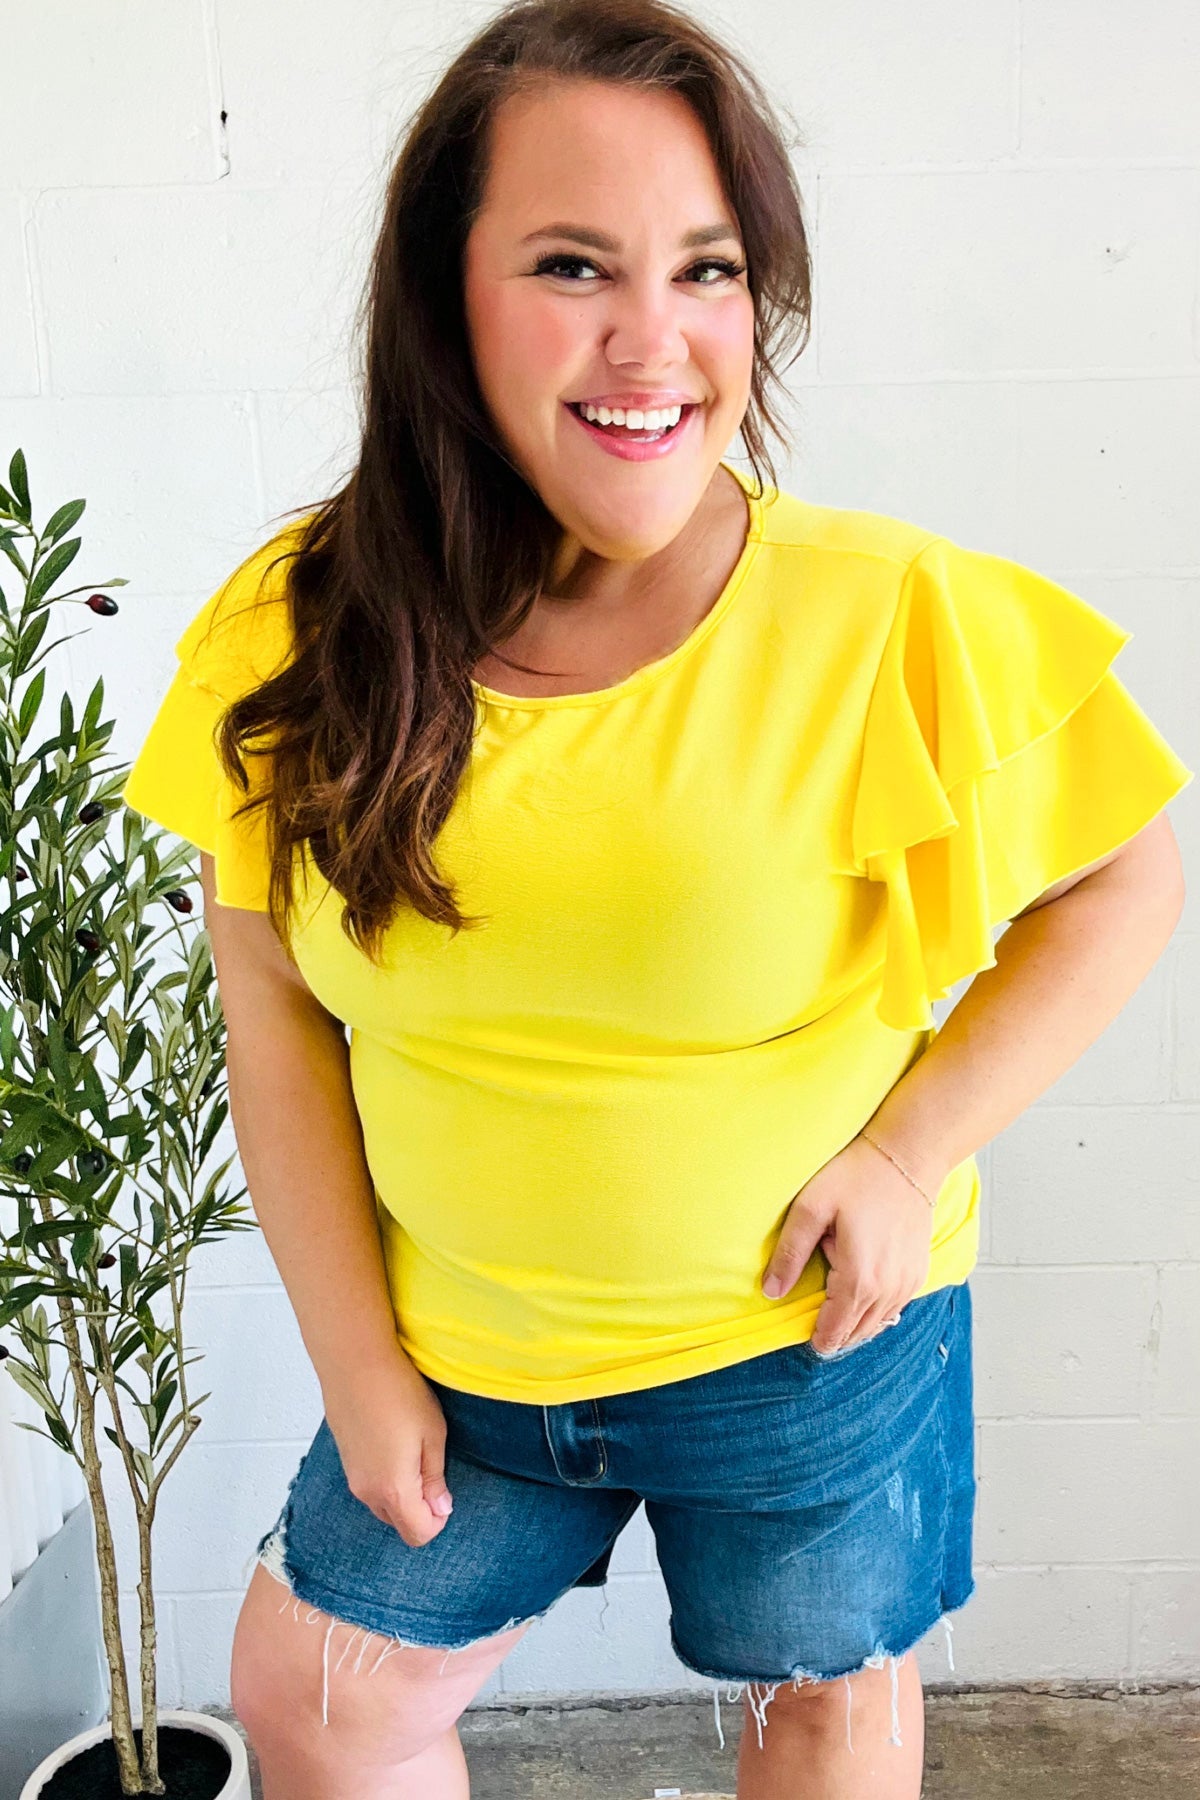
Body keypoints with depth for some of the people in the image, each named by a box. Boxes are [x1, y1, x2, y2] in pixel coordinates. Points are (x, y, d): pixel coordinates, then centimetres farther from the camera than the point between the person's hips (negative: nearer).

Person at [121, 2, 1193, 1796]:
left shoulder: (899, 622, -20)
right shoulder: (302, 638, -13)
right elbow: (274, 1005, -4)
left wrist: (912, 1154, -16)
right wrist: (355, 1356, -2)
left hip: (812, 1337, -2)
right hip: (461, 1348, 3)